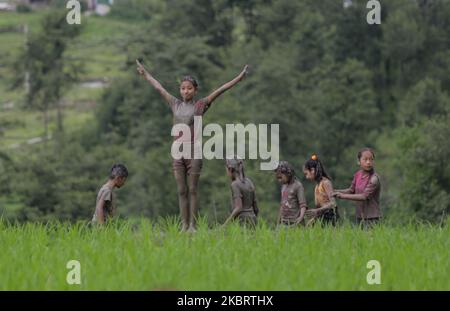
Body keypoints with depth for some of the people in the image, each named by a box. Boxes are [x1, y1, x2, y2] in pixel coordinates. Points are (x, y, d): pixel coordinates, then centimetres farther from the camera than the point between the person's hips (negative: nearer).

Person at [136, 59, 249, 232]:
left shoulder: (200, 105, 1)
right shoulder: (176, 104, 12)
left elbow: (219, 90, -5)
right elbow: (159, 88, 23)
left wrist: (238, 78, -10)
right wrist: (145, 74, 34)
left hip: (193, 153, -4)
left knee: (192, 190, -1)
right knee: (181, 191, 5)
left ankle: (192, 226, 0)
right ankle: (184, 226, 7)